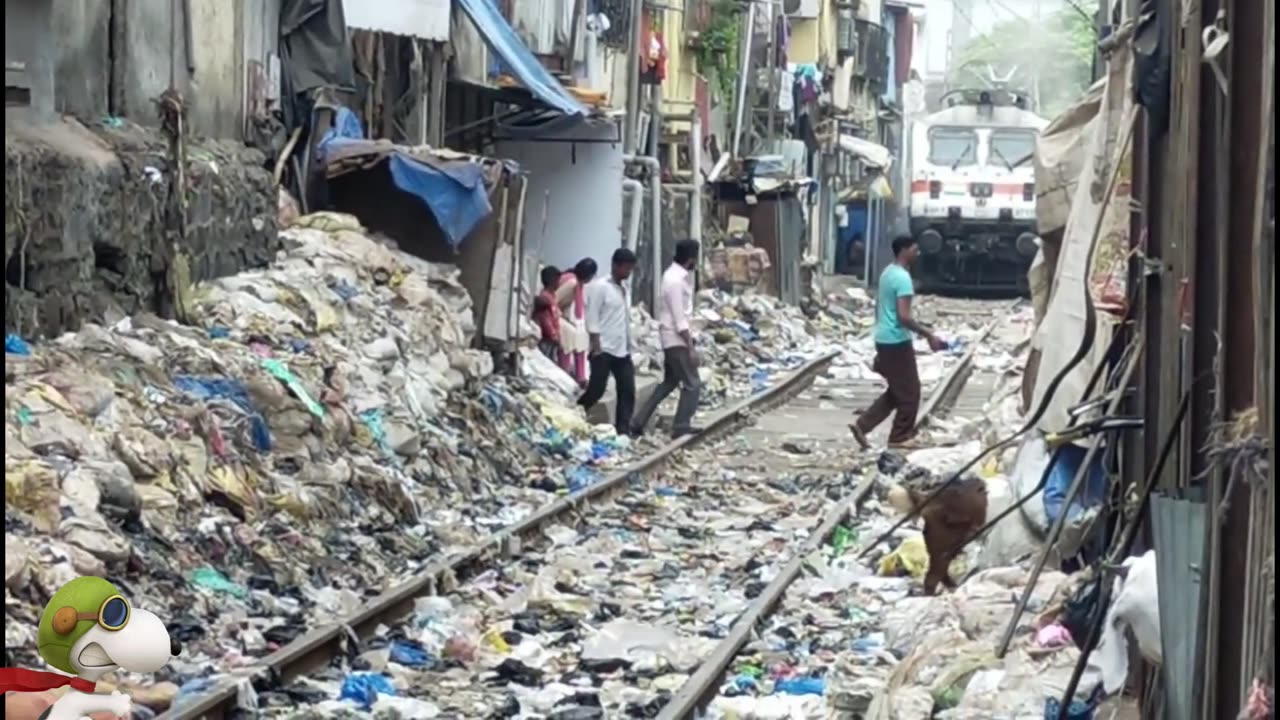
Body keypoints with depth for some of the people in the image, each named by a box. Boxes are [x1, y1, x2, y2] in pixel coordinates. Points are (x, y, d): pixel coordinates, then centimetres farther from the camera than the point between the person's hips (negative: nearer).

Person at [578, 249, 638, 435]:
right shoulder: (600, 287, -7)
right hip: (604, 349, -7)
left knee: (627, 391, 2)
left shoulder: (623, 289, 17)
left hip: (623, 350, 7)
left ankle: (623, 430, 5)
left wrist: (629, 346, 14)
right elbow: (592, 319, -11)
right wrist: (597, 346, -17)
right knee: (595, 390, -6)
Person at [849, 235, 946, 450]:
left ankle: (862, 425, 12)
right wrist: (929, 335, -19)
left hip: (883, 340, 9)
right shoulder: (903, 278, -19)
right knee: (909, 392, 4)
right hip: (897, 342, -9)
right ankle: (900, 438, 12)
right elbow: (903, 317, -25)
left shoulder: (888, 272, 11)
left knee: (896, 391, 17)